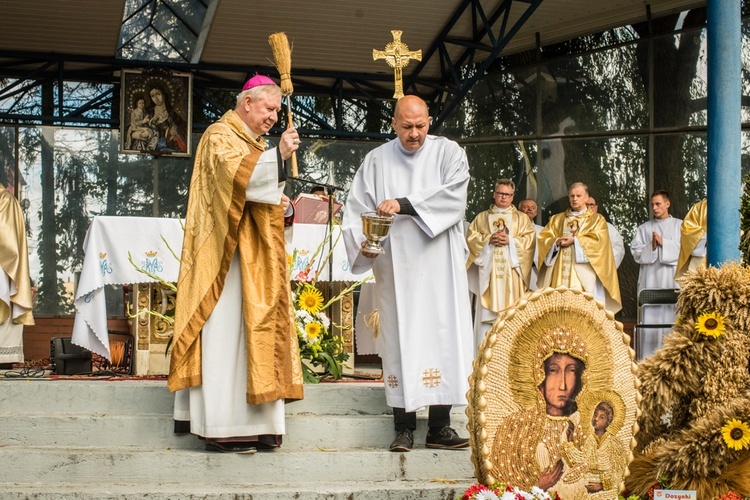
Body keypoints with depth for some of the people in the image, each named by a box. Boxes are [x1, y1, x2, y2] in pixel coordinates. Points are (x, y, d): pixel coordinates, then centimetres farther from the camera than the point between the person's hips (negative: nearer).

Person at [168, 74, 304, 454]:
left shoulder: (254, 144, 24)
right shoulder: (221, 136, -4)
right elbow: (234, 173, -24)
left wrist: (280, 205, 7)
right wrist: (278, 156, -27)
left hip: (252, 258, 9)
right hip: (226, 256, -9)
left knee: (251, 334, 5)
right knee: (225, 336, -10)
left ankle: (253, 425, 5)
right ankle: (222, 429, -9)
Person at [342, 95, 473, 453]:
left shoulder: (448, 153, 7)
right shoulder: (377, 160, 11)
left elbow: (453, 196, -11)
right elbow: (356, 208, 7)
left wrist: (403, 204, -19)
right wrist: (363, 240, -12)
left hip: (439, 267, 0)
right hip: (394, 268, 1)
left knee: (442, 336, -4)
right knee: (399, 338, -2)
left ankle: (439, 427, 1)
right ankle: (404, 428, 2)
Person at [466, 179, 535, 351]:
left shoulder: (522, 218, 15)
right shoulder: (482, 217, 18)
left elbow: (530, 239, 3)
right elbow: (471, 236, 6)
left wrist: (510, 240, -11)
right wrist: (488, 239, -10)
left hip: (511, 270, -1)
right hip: (488, 270, 1)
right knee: (487, 309, -5)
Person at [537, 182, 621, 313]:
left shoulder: (597, 219, 13)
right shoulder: (556, 219, 21)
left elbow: (598, 240, -3)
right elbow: (543, 238, 10)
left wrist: (574, 240, -11)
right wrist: (557, 242, -10)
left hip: (583, 274, -2)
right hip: (559, 273, 3)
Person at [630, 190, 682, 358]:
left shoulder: (680, 226, 11)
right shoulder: (644, 228, 14)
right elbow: (636, 252, 5)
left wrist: (663, 243, -8)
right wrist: (651, 247, -12)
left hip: (672, 280, -1)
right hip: (650, 280, 1)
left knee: (671, 318, -5)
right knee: (649, 319, -4)